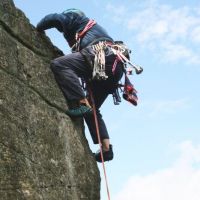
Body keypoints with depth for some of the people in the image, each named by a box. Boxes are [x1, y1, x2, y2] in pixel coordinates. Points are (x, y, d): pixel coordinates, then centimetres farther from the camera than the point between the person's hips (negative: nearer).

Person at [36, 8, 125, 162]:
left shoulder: (75, 16, 19)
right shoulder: (91, 28, 42)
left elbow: (54, 18, 2)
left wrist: (37, 29, 18)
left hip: (103, 55, -9)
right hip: (115, 67, 9)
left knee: (59, 64, -18)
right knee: (92, 109, 15)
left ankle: (83, 104, -29)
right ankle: (106, 148, 4)